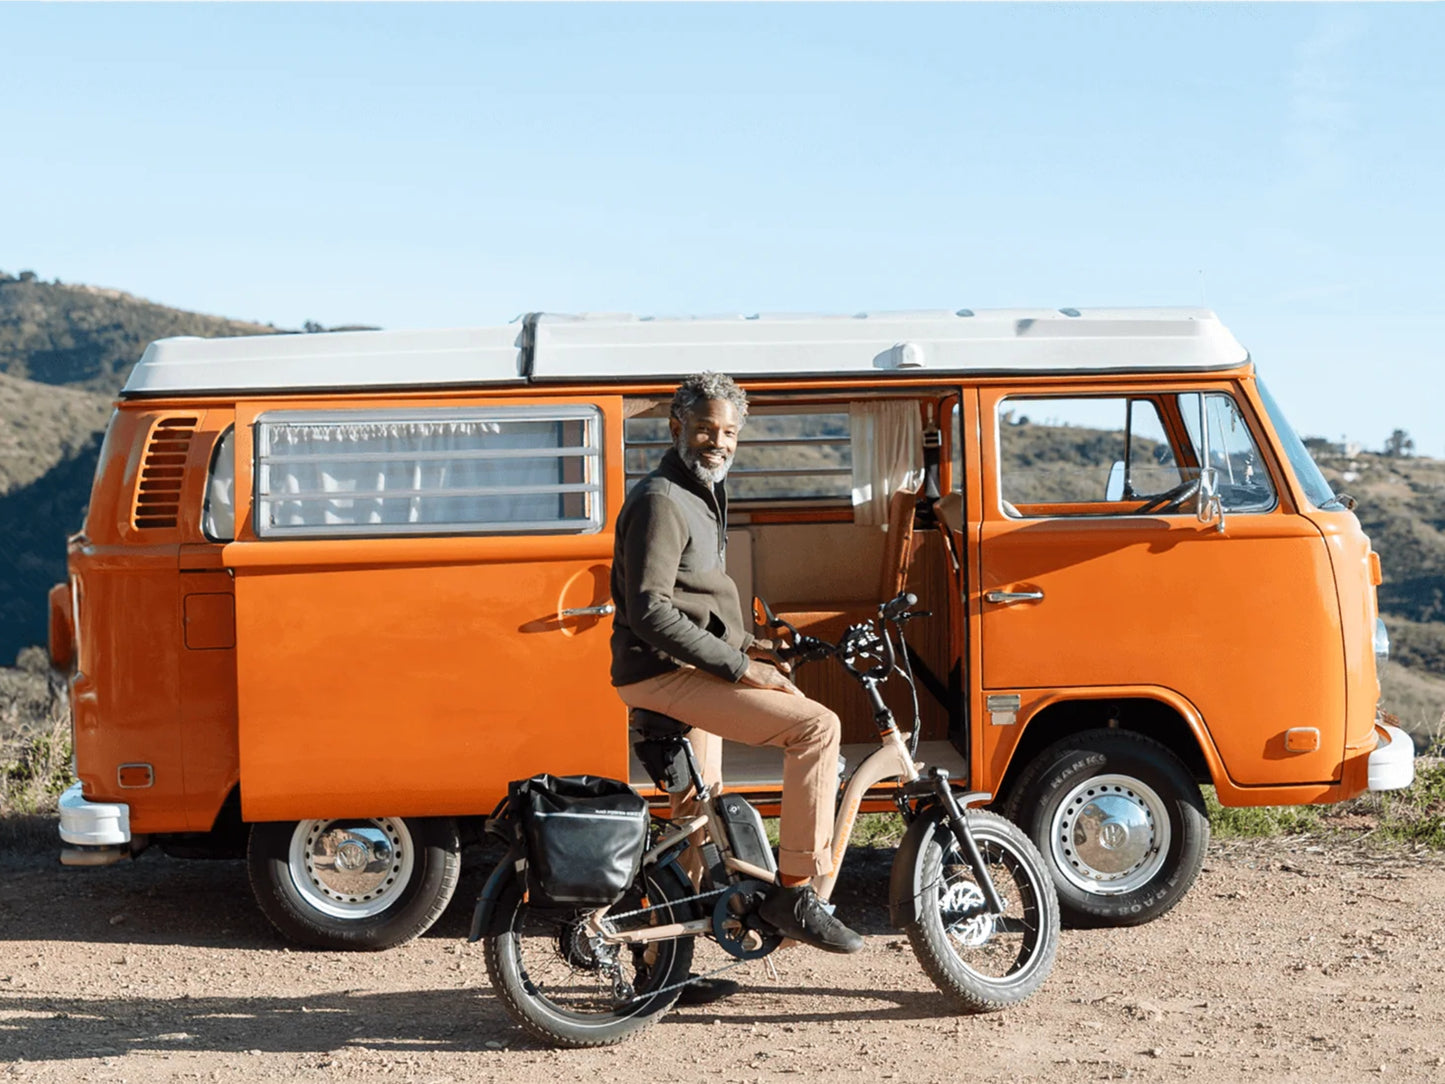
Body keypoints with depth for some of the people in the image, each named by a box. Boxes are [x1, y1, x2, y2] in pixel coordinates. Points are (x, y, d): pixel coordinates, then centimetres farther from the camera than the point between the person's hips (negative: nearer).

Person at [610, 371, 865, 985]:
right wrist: (736, 667, -24)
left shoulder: (699, 495, 19)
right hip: (664, 676, -11)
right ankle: (793, 892, -16)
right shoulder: (661, 500, -14)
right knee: (816, 726, -22)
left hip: (689, 672, 11)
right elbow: (650, 612, -24)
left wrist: (741, 644, 12)